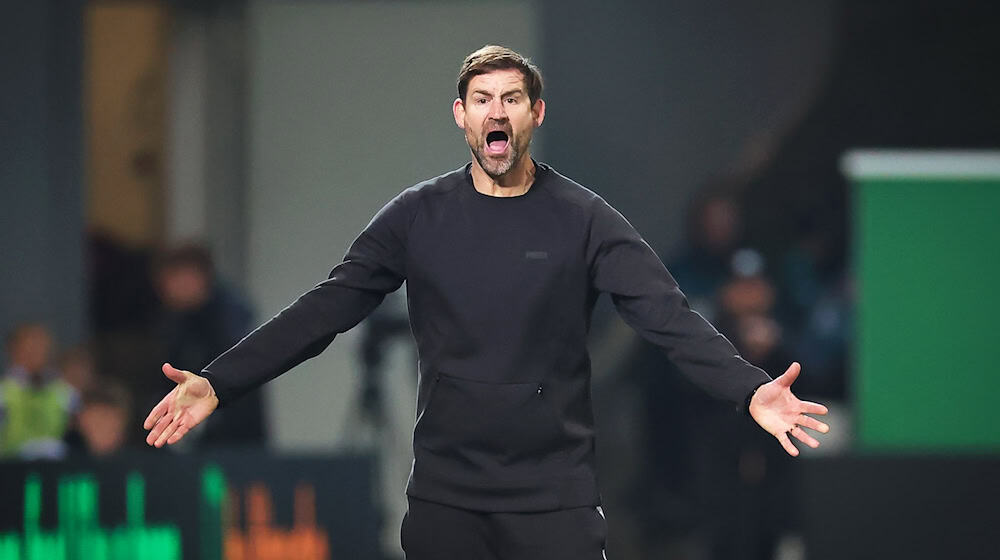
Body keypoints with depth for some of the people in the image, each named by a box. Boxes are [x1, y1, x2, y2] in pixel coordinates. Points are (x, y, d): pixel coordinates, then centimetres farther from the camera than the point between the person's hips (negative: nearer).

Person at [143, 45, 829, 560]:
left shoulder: (584, 220, -1)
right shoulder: (418, 216, 5)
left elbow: (669, 315, -9)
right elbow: (327, 308, 3)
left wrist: (750, 389, -26)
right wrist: (217, 384, -6)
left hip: (556, 494, -2)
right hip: (445, 494, 2)